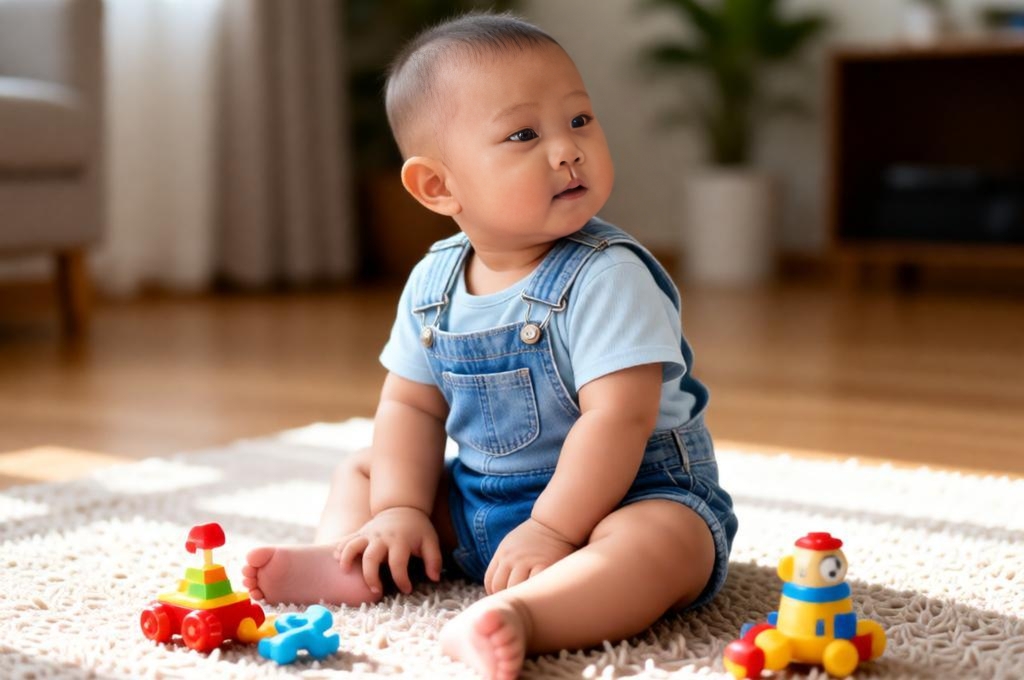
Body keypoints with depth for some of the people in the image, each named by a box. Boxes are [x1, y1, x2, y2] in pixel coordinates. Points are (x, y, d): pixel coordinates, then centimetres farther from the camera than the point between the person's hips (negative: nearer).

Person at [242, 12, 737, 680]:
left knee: (661, 543, -38)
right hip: (478, 502, 6)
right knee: (362, 470, 12)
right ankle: (346, 559, -14)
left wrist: (551, 530, -28)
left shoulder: (606, 276, -21)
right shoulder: (434, 282, -2)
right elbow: (412, 405, 6)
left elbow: (618, 417, -27)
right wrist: (400, 511, -6)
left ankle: (515, 615, -56)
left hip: (627, 493, -6)